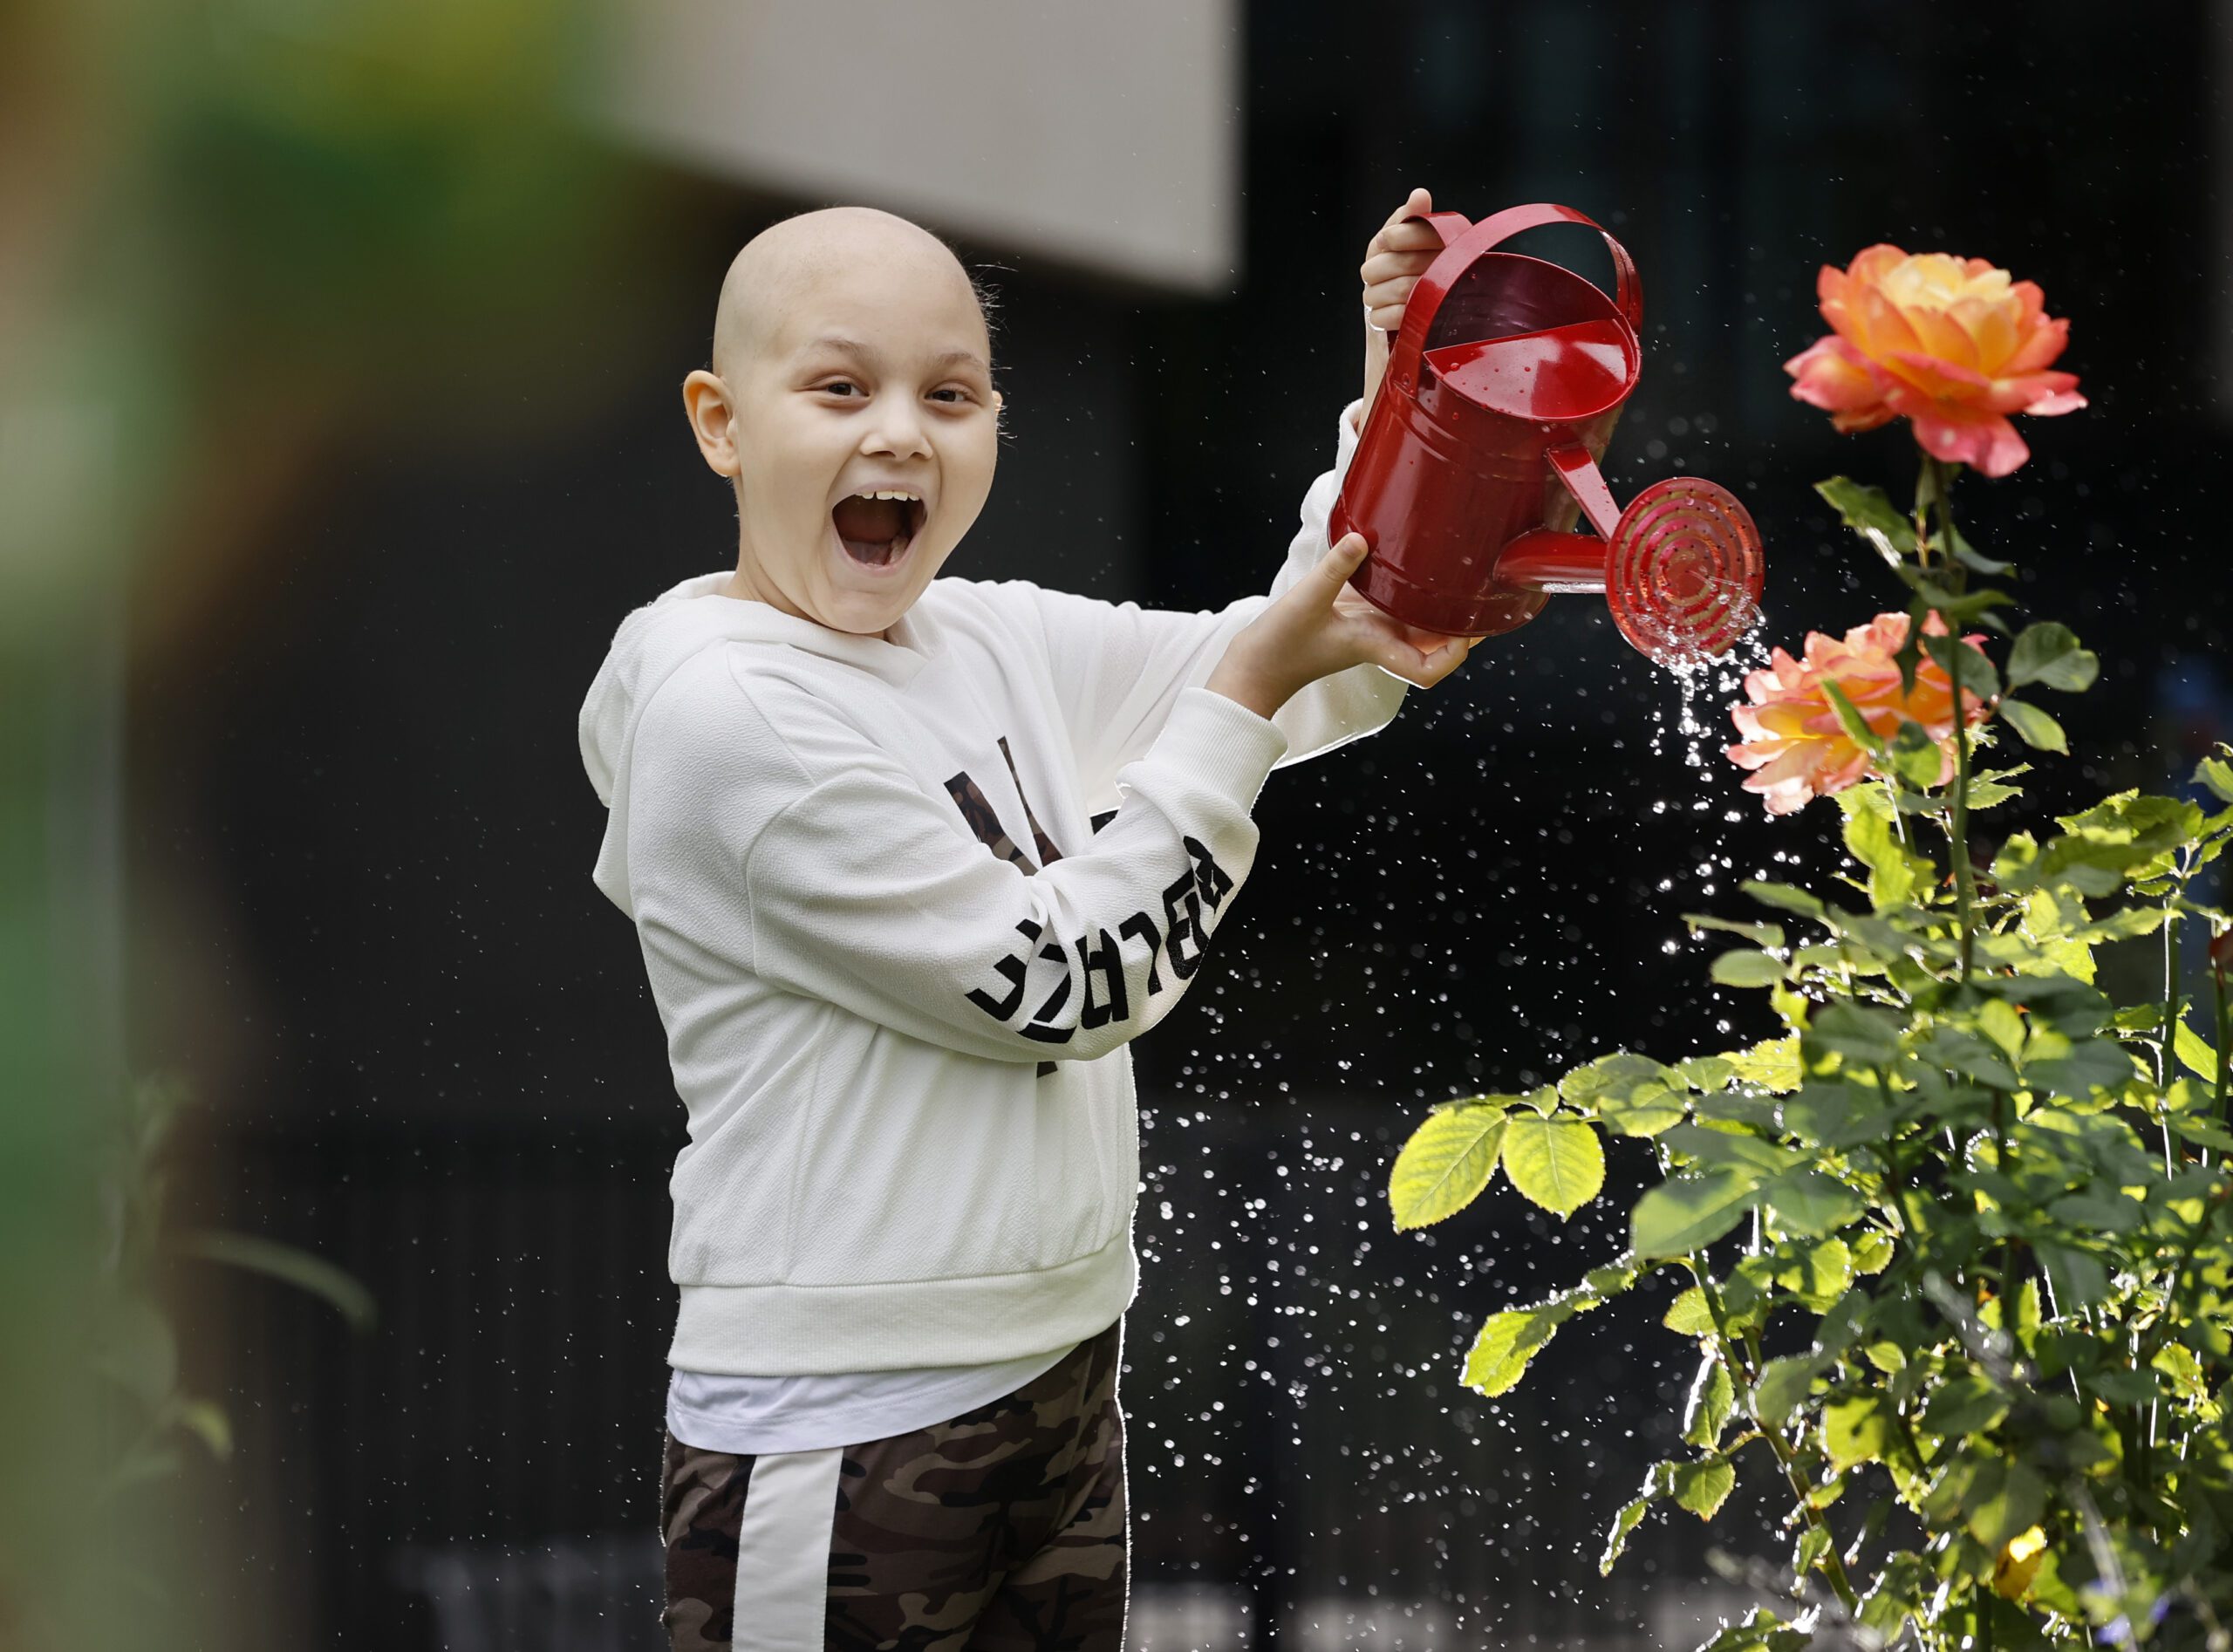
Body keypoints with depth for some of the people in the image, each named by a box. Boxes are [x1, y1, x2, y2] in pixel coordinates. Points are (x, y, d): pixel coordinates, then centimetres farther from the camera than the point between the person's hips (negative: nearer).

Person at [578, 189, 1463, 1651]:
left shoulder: (996, 642, 7)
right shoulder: (726, 708, -16)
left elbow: (1337, 662, 16)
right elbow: (1060, 986, -16)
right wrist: (1246, 695, -14)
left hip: (1062, 1383, 8)